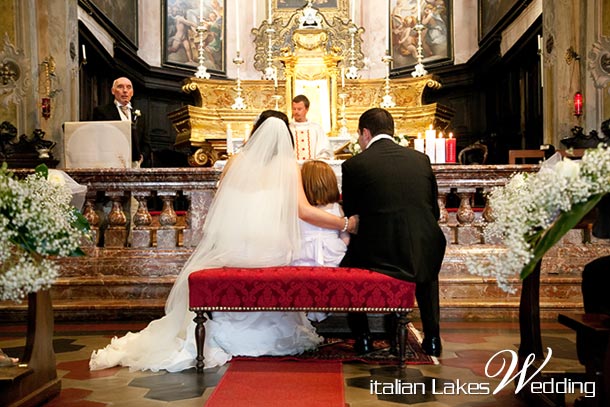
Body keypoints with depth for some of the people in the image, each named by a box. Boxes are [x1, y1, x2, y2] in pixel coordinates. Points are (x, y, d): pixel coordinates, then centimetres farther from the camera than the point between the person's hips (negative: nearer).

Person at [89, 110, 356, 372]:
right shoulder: (289, 166, 1)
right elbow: (304, 211, -6)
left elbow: (218, 204, 16)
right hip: (271, 252, 0)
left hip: (231, 249, 1)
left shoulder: (236, 162, 7)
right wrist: (345, 224, 1)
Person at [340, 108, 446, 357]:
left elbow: (350, 212, 7)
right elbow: (434, 211, 13)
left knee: (346, 262, 29)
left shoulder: (353, 165, -3)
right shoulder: (421, 159, 8)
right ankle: (432, 337, 32)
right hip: (423, 252, 4)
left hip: (377, 256, -3)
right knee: (428, 269, 39)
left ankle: (362, 337, 26)